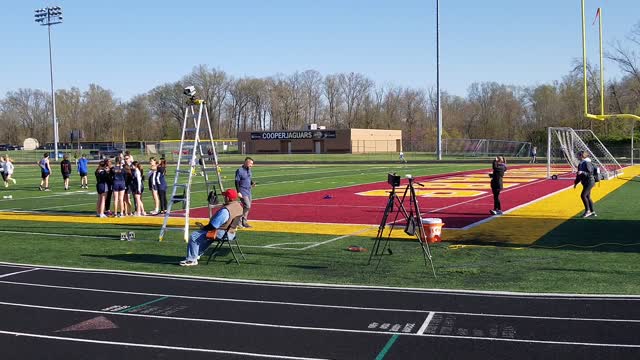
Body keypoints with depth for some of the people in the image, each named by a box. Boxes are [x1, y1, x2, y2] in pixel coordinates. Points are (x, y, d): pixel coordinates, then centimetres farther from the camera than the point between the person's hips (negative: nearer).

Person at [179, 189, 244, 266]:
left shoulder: (225, 210, -28)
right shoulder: (239, 206, 0)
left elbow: (213, 226, -23)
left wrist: (203, 227, -4)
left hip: (221, 233, -10)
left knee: (194, 236, -3)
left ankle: (192, 259, 2)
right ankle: (197, 254, 41)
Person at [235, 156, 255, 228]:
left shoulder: (249, 170, 11)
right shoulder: (239, 171, -13)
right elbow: (237, 182, -13)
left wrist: (252, 183, 1)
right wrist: (238, 192, -18)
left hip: (248, 191, 8)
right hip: (243, 191, -8)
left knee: (248, 206, 9)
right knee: (247, 206, -14)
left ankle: (244, 221, 18)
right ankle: (243, 221, -3)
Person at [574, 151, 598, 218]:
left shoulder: (587, 163, -17)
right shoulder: (581, 164, 11)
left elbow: (590, 173, -20)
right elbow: (579, 174, 20)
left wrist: (582, 172, -33)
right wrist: (576, 183, 21)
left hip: (589, 182, -9)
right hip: (585, 183, 10)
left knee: (583, 195, -15)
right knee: (587, 197, 12)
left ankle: (587, 211, -8)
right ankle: (592, 212, 20)